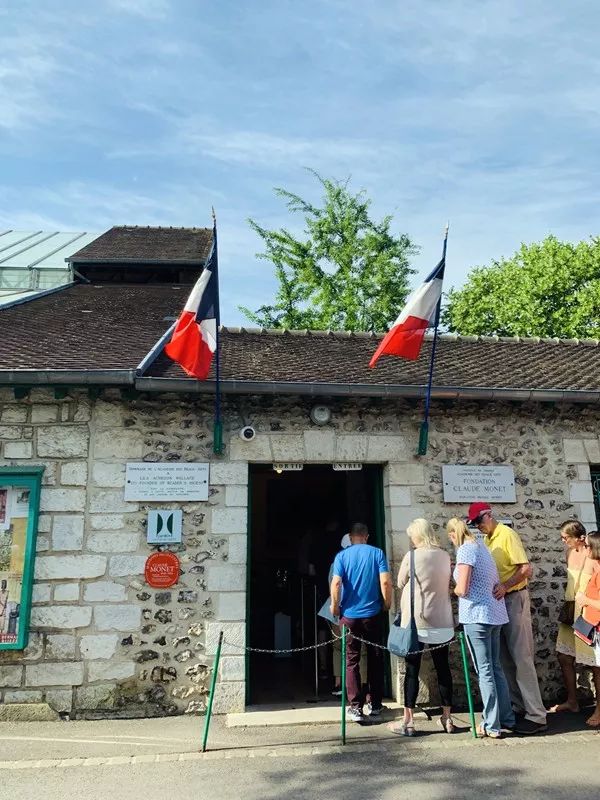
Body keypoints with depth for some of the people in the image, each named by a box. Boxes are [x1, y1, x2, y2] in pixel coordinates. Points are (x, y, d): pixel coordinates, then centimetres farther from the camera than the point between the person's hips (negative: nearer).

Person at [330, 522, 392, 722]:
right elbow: (385, 581, -9)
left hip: (349, 615, -1)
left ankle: (356, 707, 4)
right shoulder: (377, 553, -1)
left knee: (351, 661, 7)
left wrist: (335, 606, 1)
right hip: (372, 614, 1)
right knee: (375, 659, 14)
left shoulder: (342, 555, -2)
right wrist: (387, 603, 6)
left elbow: (336, 583, -13)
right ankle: (376, 704, 22)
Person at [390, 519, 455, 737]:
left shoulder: (412, 557, -12)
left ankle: (408, 722, 7)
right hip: (441, 622, 5)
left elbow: (401, 583, 0)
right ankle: (447, 719, 21)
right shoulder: (445, 556, 1)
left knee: (412, 670, 2)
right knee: (443, 668, 13)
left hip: (416, 622, -4)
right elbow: (447, 583, 13)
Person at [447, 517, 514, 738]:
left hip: (477, 614, -8)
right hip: (495, 613, 8)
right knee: (496, 667, 17)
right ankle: (507, 719, 25)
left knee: (485, 671, 0)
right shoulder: (480, 544, 12)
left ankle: (492, 726, 7)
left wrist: (454, 589, 1)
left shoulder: (465, 549, -14)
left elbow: (462, 589, -18)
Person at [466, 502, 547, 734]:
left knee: (521, 657, -6)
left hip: (514, 599, -8)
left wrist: (505, 586, -31)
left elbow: (526, 569, -18)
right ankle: (517, 707, 21)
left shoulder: (507, 534, -12)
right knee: (506, 659, 11)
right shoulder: (487, 539, 11)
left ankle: (536, 716, 0)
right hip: (497, 602, 8)